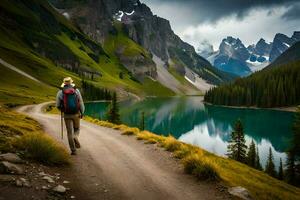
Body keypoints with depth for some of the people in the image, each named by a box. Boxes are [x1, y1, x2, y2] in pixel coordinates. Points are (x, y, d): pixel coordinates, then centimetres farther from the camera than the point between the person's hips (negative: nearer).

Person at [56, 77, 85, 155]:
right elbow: (81, 103, -5)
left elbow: (58, 105, -2)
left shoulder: (60, 92, -5)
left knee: (70, 132, 8)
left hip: (67, 115, 0)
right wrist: (82, 113, 8)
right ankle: (75, 138, -12)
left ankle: (73, 150, 5)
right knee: (77, 129, 22)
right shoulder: (76, 91, -4)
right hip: (76, 114, 1)